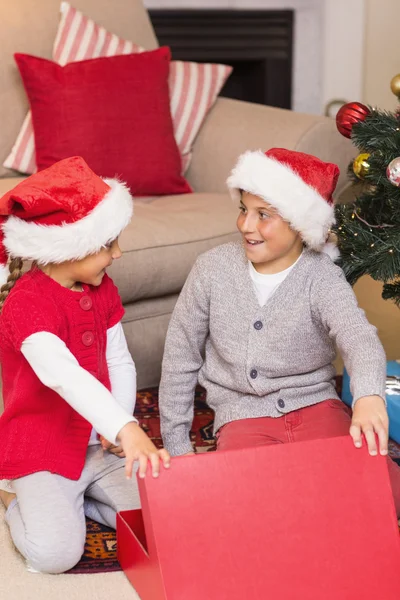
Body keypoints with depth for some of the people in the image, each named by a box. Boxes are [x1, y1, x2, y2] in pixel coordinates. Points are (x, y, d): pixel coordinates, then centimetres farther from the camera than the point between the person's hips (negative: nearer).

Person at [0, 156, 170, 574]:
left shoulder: (101, 289, 5)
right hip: (41, 451, -7)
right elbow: (62, 374, -39)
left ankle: (68, 497, 12)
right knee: (55, 553, -24)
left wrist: (121, 425, -13)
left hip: (100, 443, 7)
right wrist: (125, 428, -51)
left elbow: (119, 362, 5)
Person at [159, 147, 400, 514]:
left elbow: (358, 337, -29)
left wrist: (368, 397, -52)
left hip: (315, 405, 0)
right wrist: (177, 444, 7)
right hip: (244, 416, 0)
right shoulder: (213, 269, -4)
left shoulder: (322, 280, -9)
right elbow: (180, 357, 5)